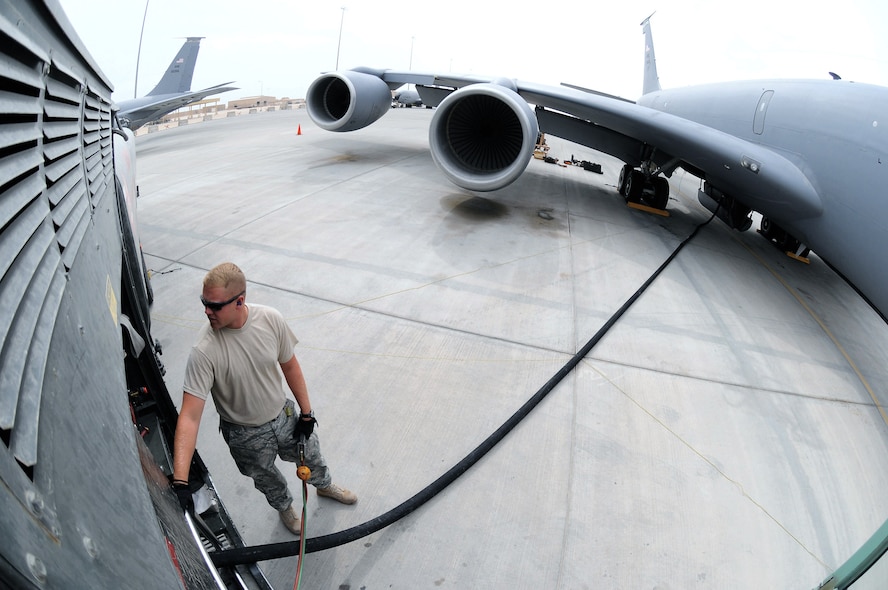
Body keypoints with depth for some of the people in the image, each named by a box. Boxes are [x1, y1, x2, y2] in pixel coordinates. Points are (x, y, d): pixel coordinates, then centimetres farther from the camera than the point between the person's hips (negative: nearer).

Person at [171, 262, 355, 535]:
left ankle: (324, 485, 64)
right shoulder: (204, 352, -32)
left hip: (284, 415, 2)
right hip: (245, 435, -2)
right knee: (267, 479, 26)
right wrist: (180, 481, -37)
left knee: (311, 456, 27)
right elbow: (190, 417, -32)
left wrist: (306, 412, -2)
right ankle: (284, 507, 61)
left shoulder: (271, 319, -24)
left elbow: (290, 366, -8)